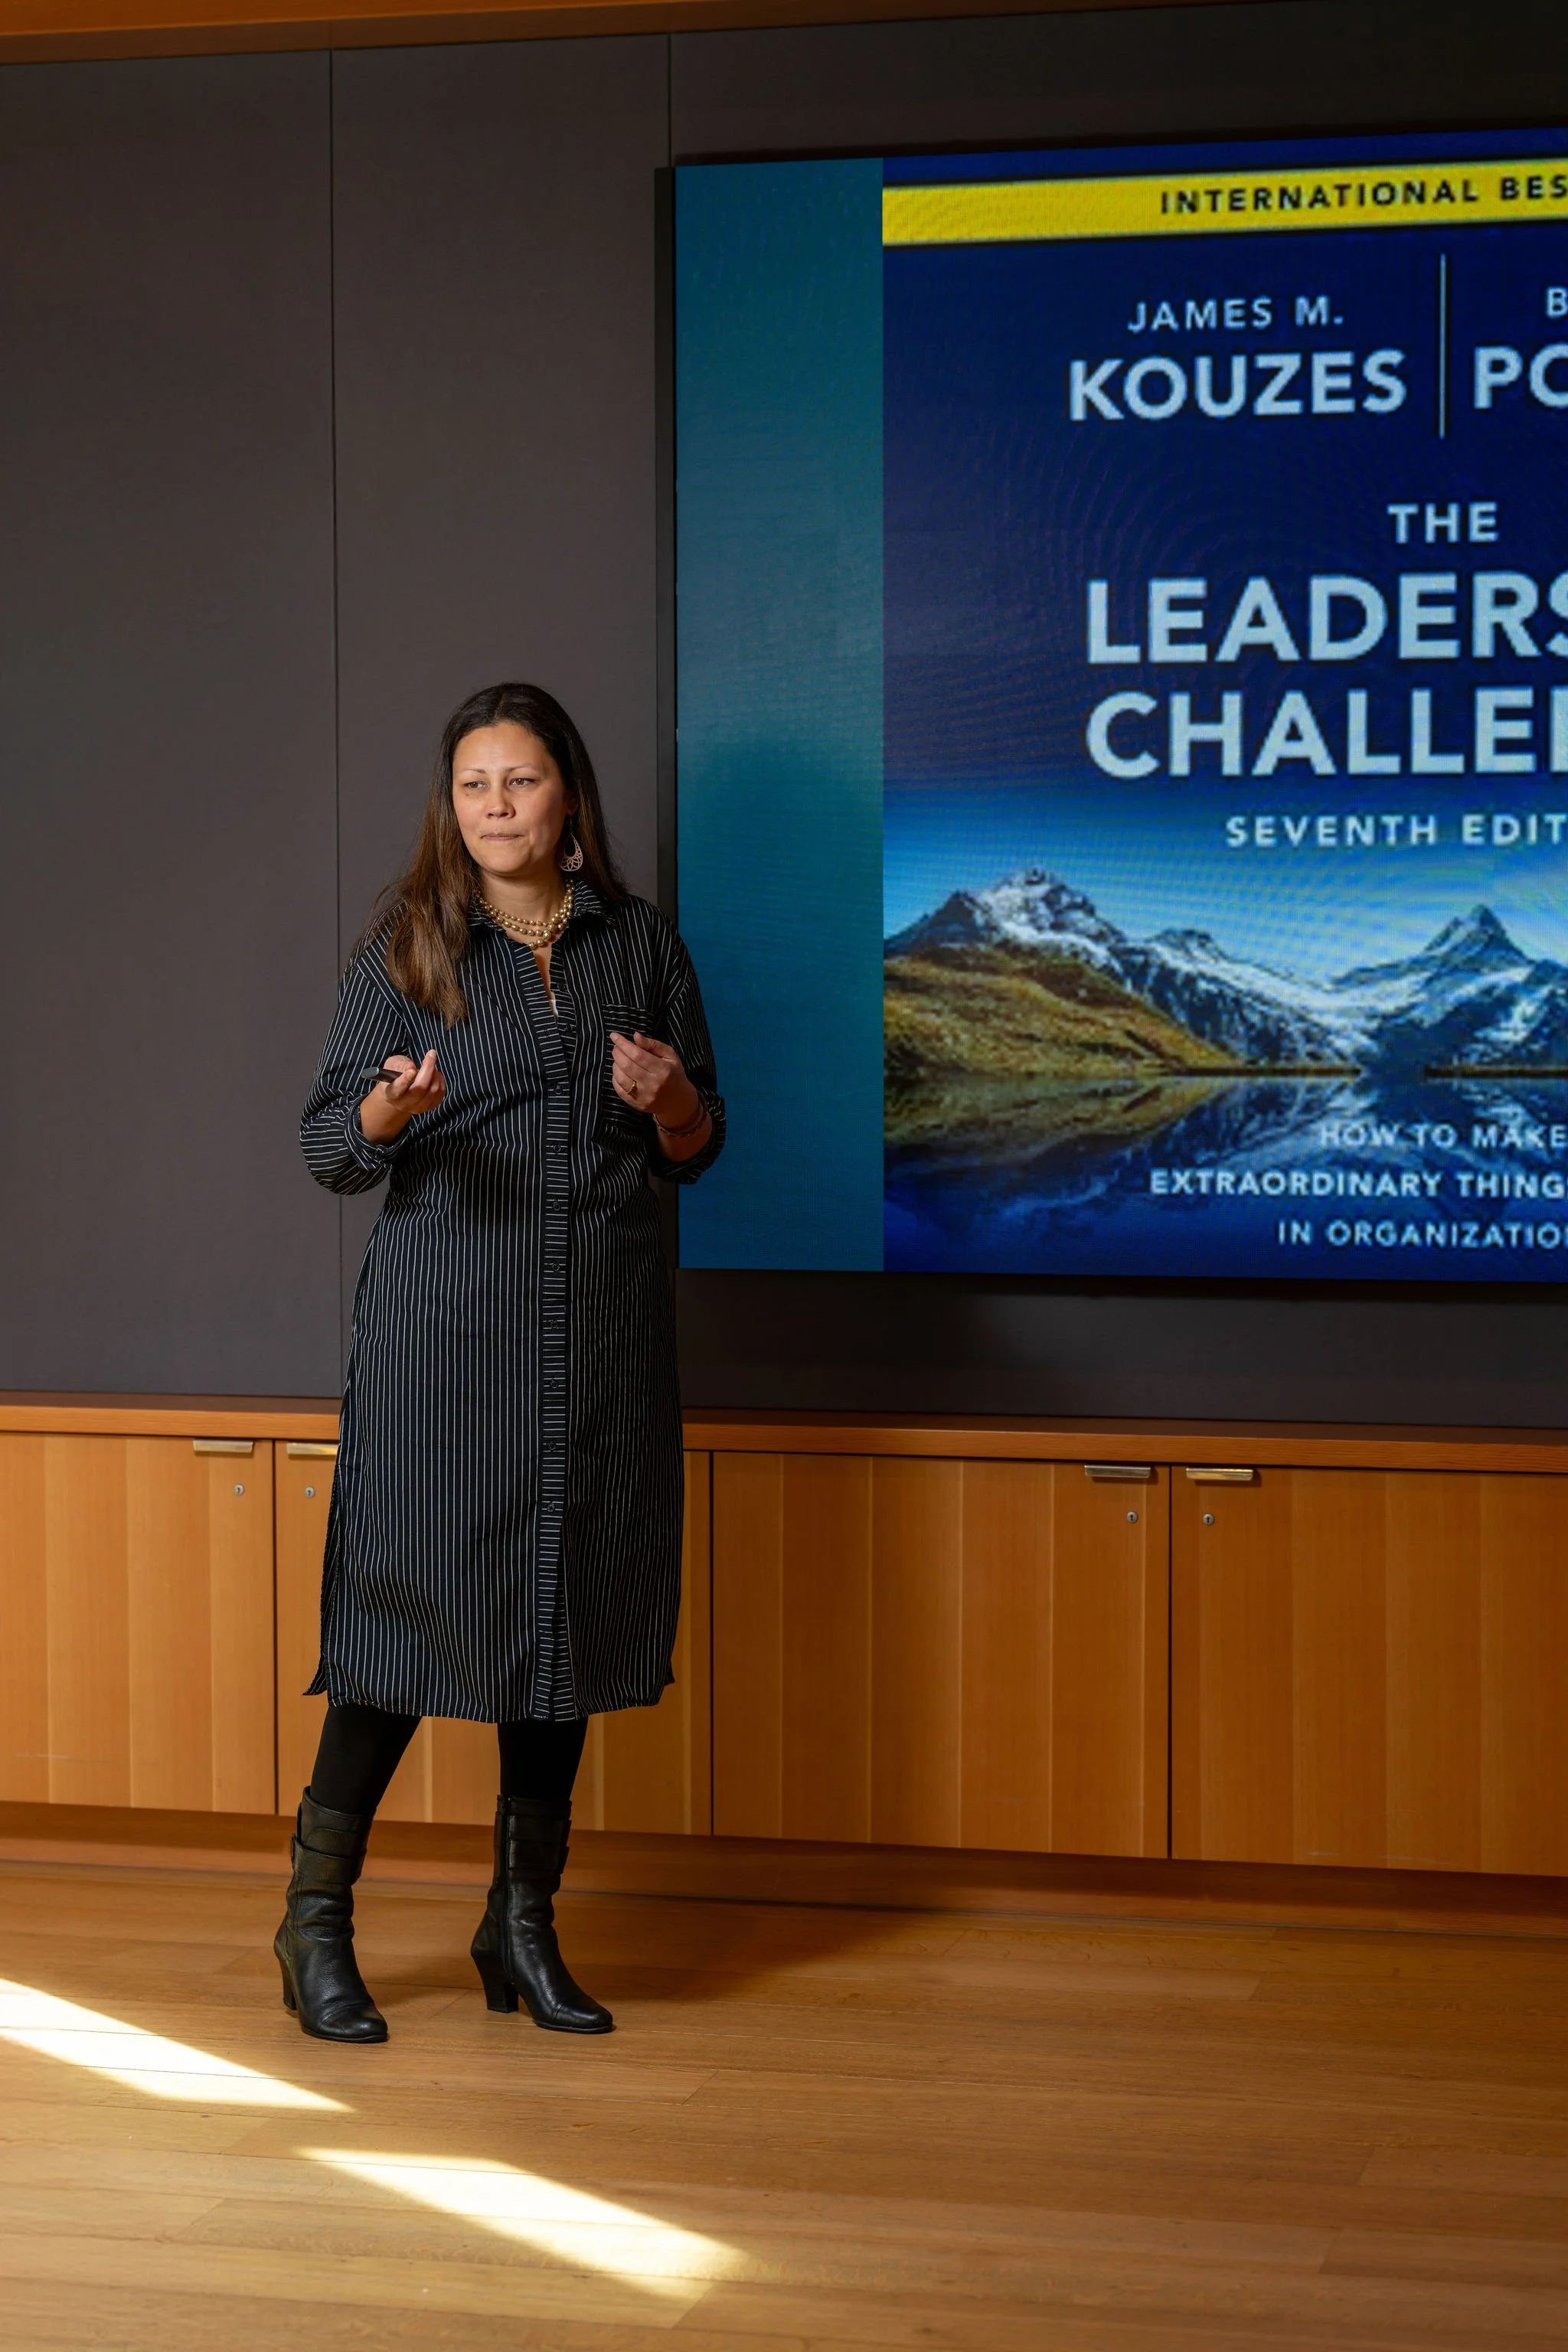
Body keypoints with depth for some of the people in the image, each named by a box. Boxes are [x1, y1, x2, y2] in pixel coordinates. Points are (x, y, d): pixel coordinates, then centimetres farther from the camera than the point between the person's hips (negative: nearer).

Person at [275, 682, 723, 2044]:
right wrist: (389, 1113, -21)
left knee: (570, 1613, 7)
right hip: (443, 1330, -3)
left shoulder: (642, 946, 9)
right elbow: (329, 1148, 1)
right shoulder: (410, 950, 3)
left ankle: (524, 1921, 20)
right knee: (411, 1603, -5)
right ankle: (317, 1918, 8)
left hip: (604, 1337, 3)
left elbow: (697, 1154, 13)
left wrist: (672, 1101, -9)